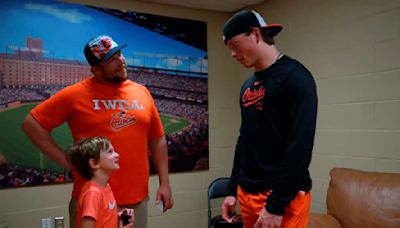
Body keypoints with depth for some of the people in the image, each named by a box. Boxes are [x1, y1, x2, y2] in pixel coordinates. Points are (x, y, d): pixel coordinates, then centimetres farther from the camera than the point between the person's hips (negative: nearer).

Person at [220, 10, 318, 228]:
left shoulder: (293, 76, -13)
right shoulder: (247, 86, 10)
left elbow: (299, 146, -20)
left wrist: (276, 205, -20)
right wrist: (233, 190, 13)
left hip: (282, 198, -7)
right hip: (247, 194, 7)